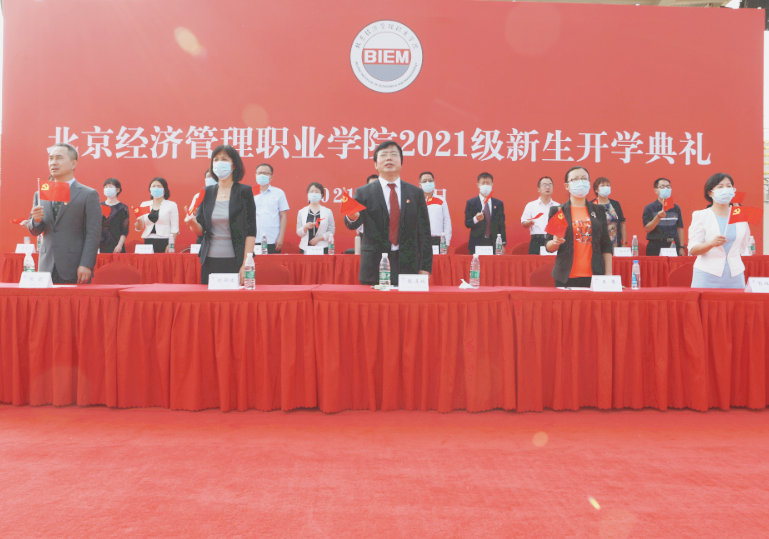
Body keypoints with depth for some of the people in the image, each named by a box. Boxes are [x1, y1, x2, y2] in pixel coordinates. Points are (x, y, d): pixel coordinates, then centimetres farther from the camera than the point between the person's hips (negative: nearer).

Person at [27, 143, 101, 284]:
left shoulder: (89, 195, 0)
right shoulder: (40, 195, 14)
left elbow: (93, 234, -7)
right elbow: (34, 231, 16)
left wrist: (86, 265, -15)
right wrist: (36, 220, -8)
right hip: (47, 268, 4)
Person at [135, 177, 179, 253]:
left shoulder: (171, 205, 4)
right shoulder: (144, 205, 14)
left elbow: (174, 229, -2)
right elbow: (138, 228, 15)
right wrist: (139, 222, -7)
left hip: (164, 242, -3)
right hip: (148, 242, 3)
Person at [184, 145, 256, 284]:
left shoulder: (244, 191, -2)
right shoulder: (207, 193, 10)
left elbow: (251, 231, -6)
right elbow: (200, 230, 9)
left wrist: (245, 265, -13)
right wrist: (192, 223, -14)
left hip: (235, 262, -3)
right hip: (210, 261, 4)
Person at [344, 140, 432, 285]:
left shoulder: (416, 193, 9)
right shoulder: (363, 193, 5)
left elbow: (424, 232, 7)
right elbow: (353, 225, -9)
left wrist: (425, 268, 1)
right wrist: (352, 217, -33)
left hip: (408, 268, 1)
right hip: (374, 270, -1)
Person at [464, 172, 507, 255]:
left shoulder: (498, 204, 11)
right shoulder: (471, 203, 4)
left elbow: (501, 225, 10)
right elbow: (467, 223, -2)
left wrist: (503, 244, 2)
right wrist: (475, 219, -24)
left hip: (494, 244, 2)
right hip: (477, 244, -2)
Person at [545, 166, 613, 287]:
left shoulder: (598, 211, 12)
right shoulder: (557, 211, 4)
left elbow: (606, 246, 12)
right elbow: (549, 247, 5)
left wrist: (608, 274, 4)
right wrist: (555, 242, -18)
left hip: (594, 277, 2)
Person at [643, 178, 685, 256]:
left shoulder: (676, 208, 12)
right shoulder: (649, 208, 0)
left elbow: (680, 228, 13)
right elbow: (647, 228, -9)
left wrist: (681, 247, 7)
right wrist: (658, 217, -24)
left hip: (673, 246, 3)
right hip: (656, 248, -3)